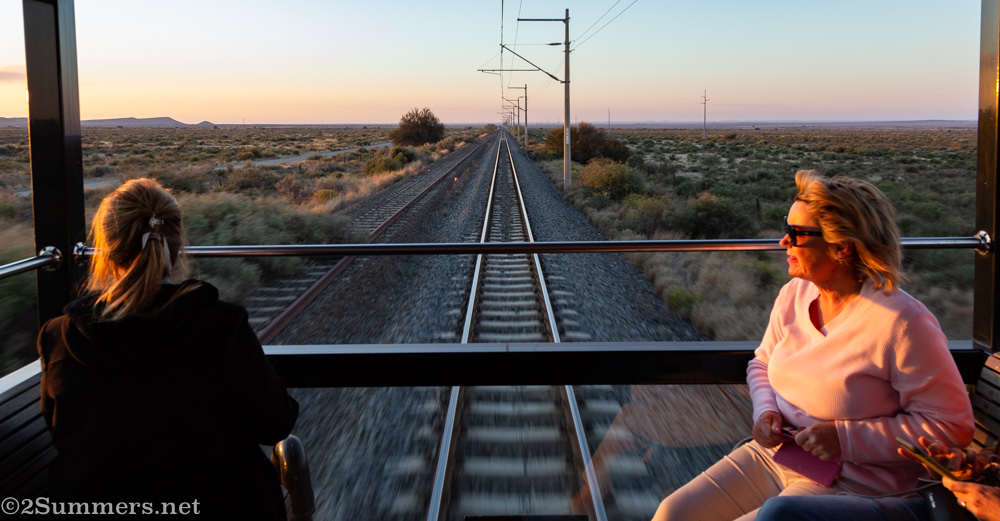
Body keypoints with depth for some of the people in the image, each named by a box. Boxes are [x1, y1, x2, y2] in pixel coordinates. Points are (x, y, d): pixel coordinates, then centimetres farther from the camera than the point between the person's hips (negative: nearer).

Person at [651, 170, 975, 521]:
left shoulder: (902, 323, -18)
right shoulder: (793, 294, 3)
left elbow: (952, 424, -16)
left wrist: (845, 438, -19)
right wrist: (765, 411, -2)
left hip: (850, 484, -6)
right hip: (770, 455, 6)